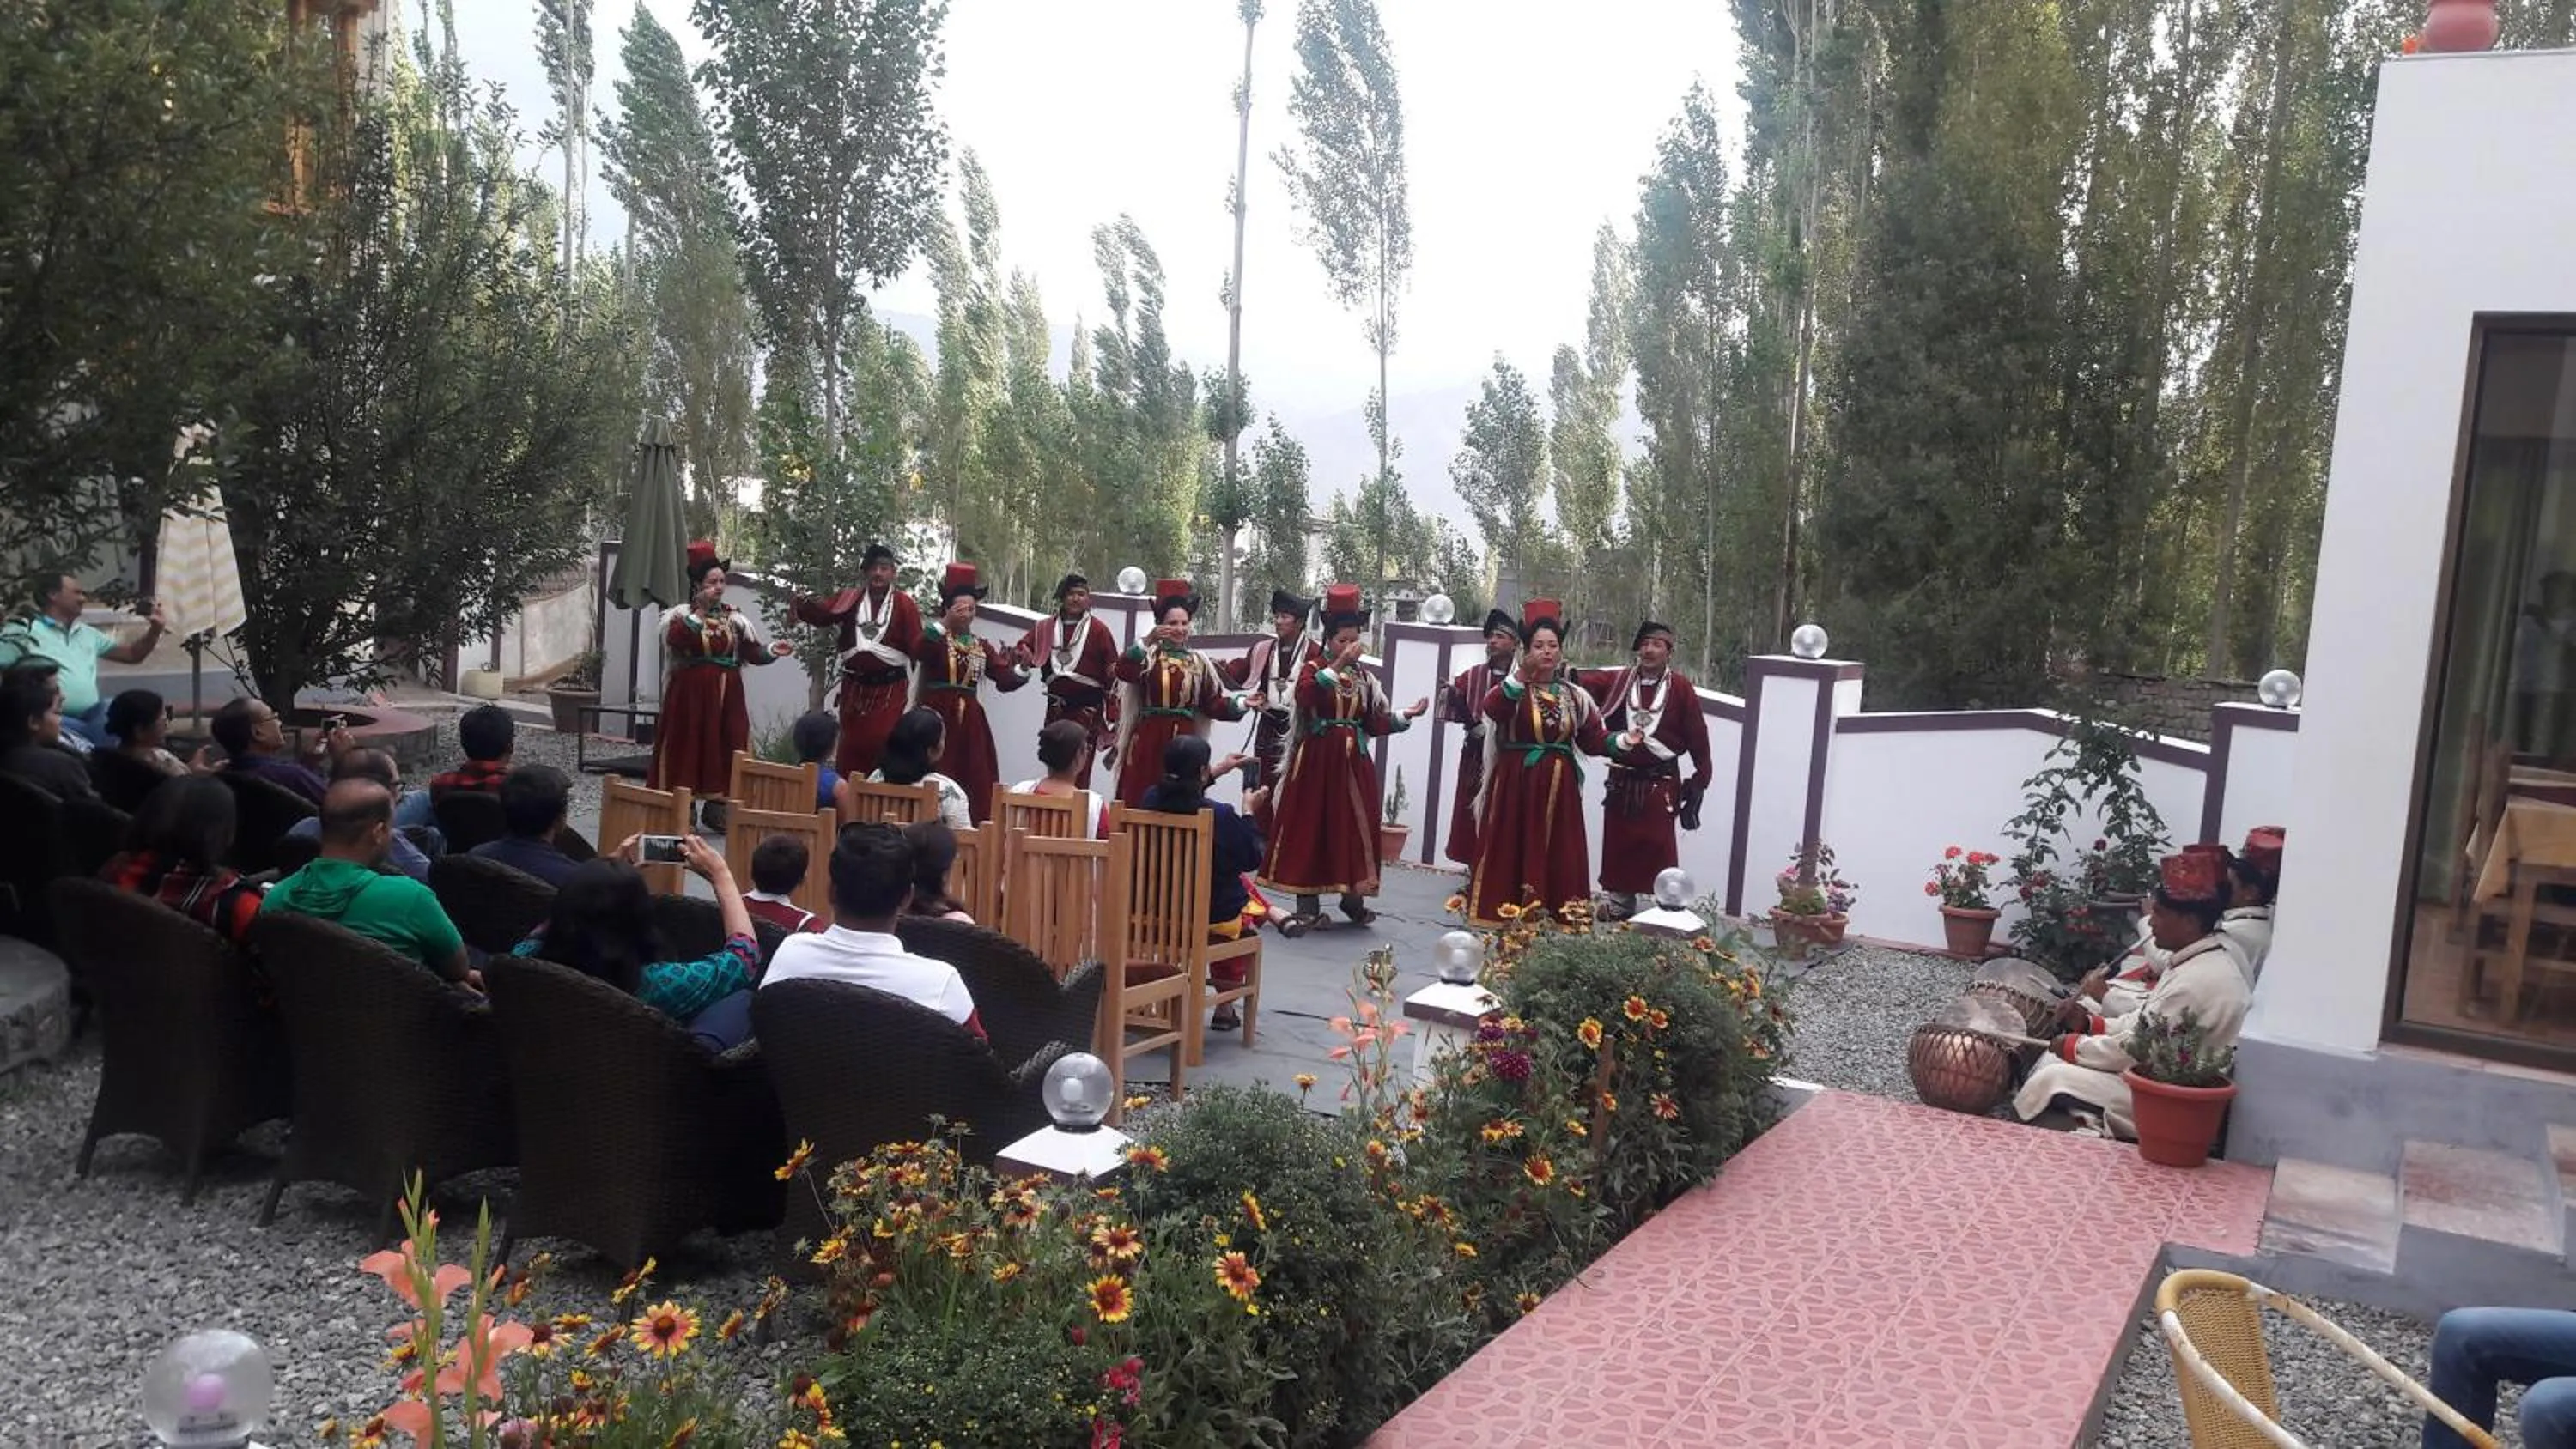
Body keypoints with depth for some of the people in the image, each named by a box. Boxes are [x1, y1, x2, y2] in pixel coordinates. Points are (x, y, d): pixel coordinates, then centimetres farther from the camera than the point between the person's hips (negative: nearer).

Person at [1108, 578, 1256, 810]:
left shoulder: (1198, 662, 10)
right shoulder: (1148, 655, 0)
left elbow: (1213, 703, 7)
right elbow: (1123, 671, -20)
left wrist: (1242, 702, -6)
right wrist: (1146, 641, -29)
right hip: (1148, 739, -2)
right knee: (1141, 802, -2)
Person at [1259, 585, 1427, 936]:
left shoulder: (1365, 676, 12)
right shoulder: (1312, 668, 1)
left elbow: (1376, 723, 8)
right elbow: (1304, 696, -23)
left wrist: (1407, 715, -6)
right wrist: (1337, 666, -26)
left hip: (1353, 762, 4)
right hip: (1316, 759, -4)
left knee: (1353, 828, 5)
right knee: (1309, 827, -3)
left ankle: (1354, 899, 19)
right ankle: (1308, 908, 1)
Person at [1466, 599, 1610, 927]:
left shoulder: (1574, 696, 10)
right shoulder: (1511, 689, -3)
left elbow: (1593, 739, 12)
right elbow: (1490, 710, -26)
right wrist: (1522, 675, -38)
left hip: (1559, 789, 4)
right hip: (1515, 786, -4)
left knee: (1559, 855, 4)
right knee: (1512, 851, -3)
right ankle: (1506, 912, 3)